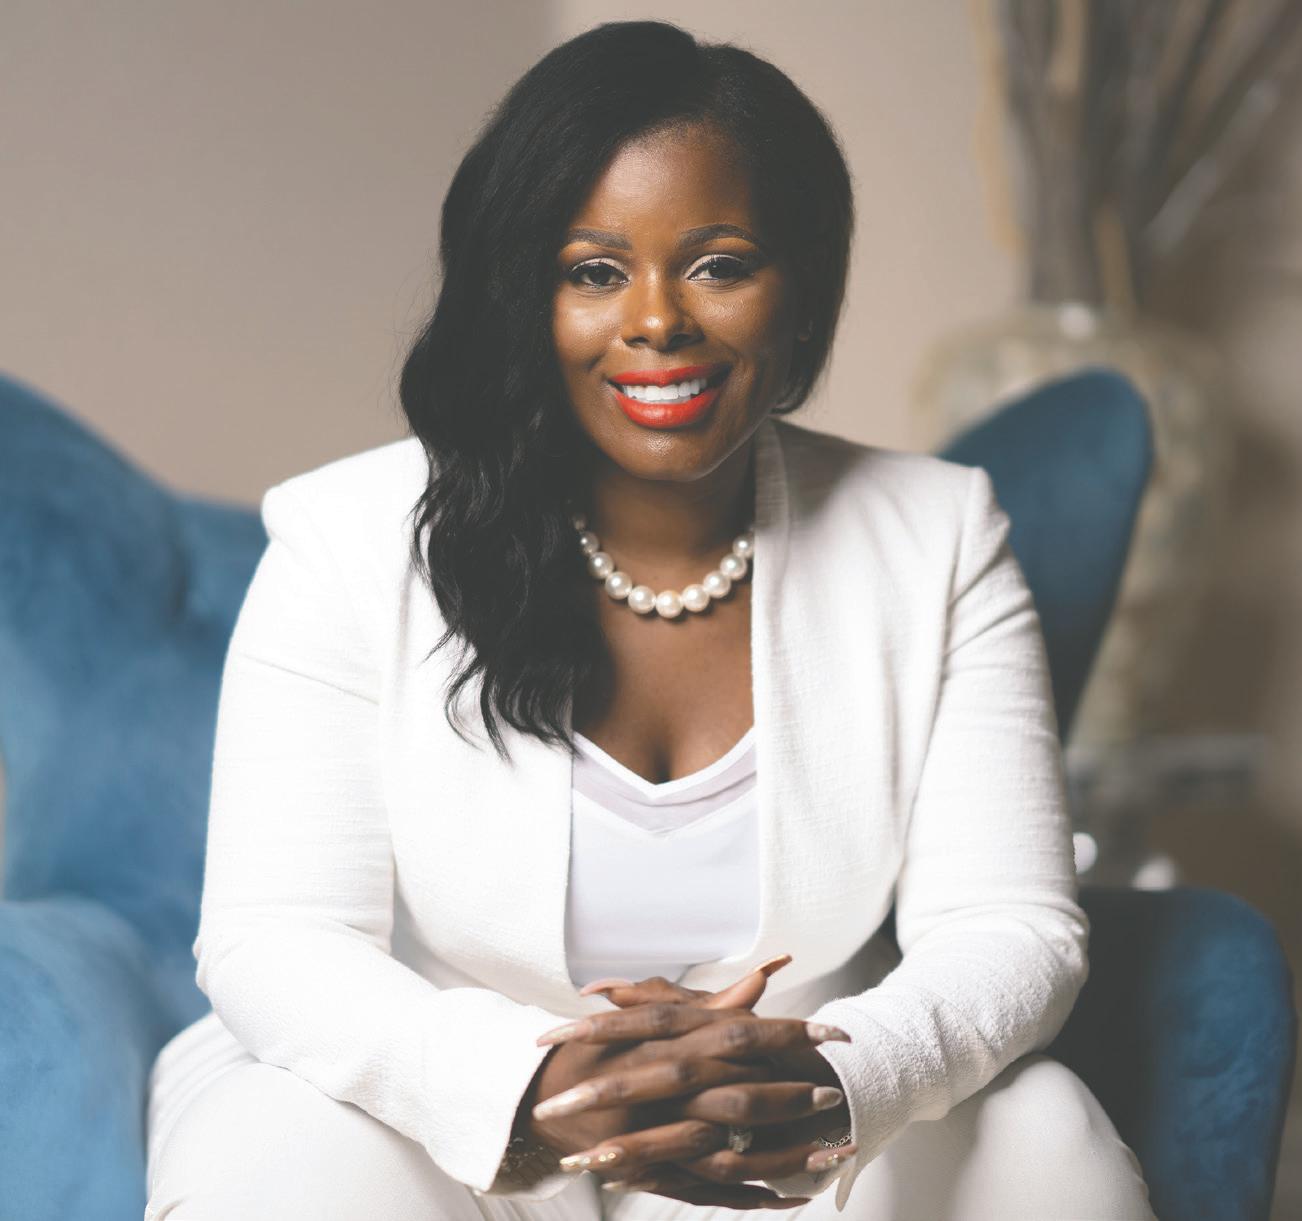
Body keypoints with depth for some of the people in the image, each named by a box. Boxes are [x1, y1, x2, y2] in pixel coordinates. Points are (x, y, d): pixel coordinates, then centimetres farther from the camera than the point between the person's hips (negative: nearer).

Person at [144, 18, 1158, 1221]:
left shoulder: (939, 546, -2)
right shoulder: (353, 546, -8)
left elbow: (1010, 930, -8)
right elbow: (270, 940, -14)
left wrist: (830, 1086, -32)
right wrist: (529, 1087, -34)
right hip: (447, 1113, -1)